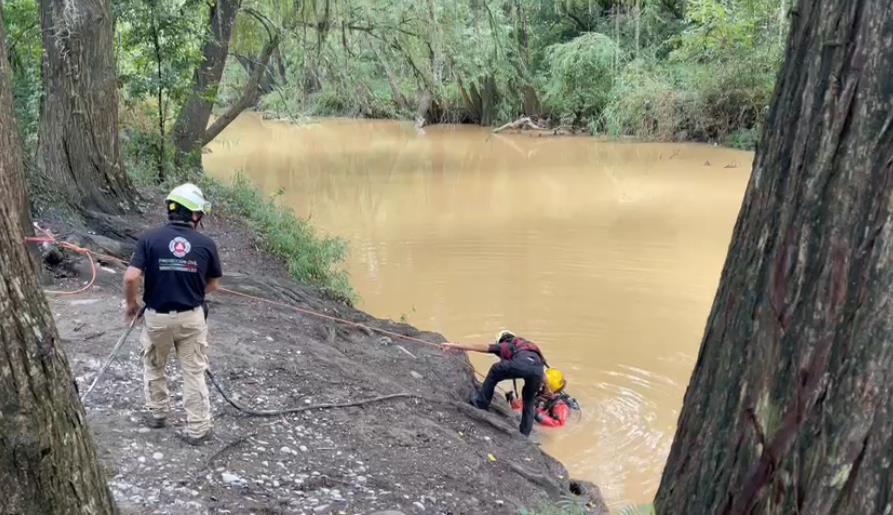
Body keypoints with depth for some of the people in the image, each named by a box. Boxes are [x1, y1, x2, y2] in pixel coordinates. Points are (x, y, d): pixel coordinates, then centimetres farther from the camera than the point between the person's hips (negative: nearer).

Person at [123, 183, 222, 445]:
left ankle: (157, 413, 39)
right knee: (194, 372, 10)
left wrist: (130, 304, 1)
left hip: (157, 316, 0)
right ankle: (198, 428, 15)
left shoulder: (149, 238, -10)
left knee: (154, 367, 25)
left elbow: (131, 278, -17)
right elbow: (213, 284, 4)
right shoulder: (206, 244, -7)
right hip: (192, 317, 0)